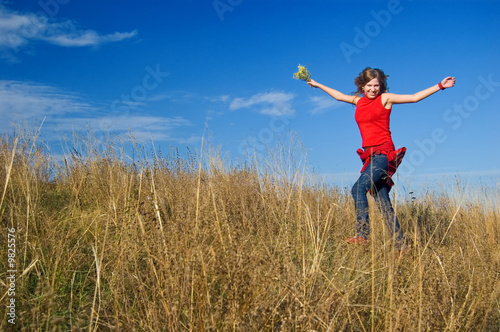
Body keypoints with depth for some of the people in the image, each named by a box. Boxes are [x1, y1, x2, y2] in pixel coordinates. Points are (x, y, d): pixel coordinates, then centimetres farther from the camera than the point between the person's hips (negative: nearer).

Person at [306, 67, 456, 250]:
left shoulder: (385, 98, 1)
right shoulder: (359, 100, 17)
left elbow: (415, 97, -1)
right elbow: (339, 96, 32)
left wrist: (440, 86, -6)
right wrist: (318, 85, 41)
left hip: (383, 153, -6)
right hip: (370, 155, 6)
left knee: (358, 188, -24)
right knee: (383, 202, 2)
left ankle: (362, 234, -23)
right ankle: (400, 244, 6)